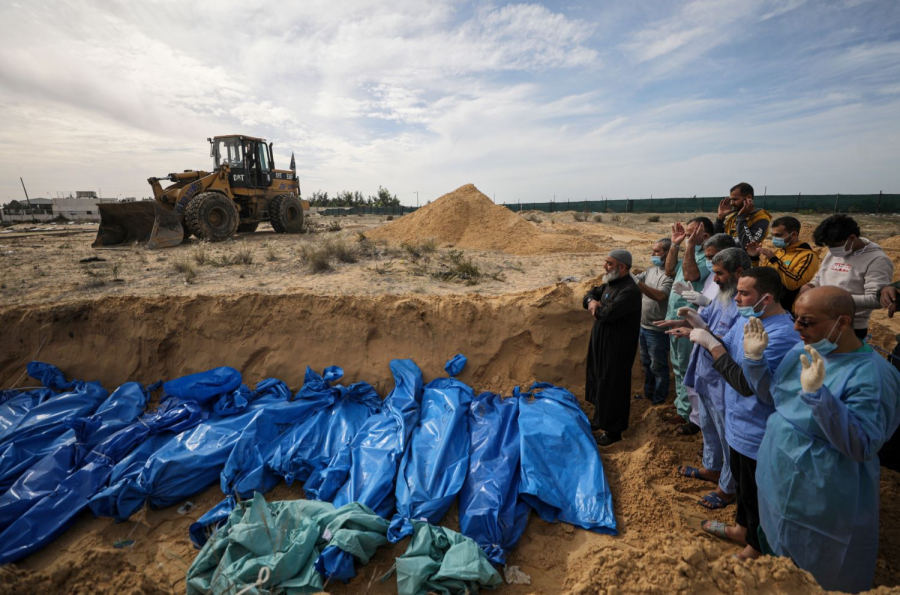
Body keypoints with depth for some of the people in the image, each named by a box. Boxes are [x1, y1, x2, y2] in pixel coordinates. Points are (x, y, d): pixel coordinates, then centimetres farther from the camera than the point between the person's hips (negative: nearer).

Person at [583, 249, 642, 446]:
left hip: (617, 348, -10)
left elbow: (606, 314, -32)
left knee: (612, 387, 4)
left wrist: (595, 307, -9)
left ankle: (613, 430, 20)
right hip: (601, 342, 10)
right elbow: (590, 294, 13)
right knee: (599, 381, 21)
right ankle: (601, 419, 40)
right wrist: (592, 301, -11)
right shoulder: (611, 282, 6)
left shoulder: (629, 291, -25)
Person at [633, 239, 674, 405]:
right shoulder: (651, 270, 7)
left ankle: (659, 401, 22)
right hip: (643, 326, 8)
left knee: (658, 367, 7)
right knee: (646, 363, 22)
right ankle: (648, 393, 38)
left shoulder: (671, 274, -20)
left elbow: (660, 296, -32)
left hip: (658, 330, -8)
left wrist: (637, 282, -37)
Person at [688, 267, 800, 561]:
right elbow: (724, 350, 9)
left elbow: (747, 383, -33)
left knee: (757, 495, 15)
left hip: (757, 435, -9)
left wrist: (711, 344, -30)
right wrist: (702, 329, -9)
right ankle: (742, 528, 51)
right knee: (742, 484, 28)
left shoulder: (782, 335, -30)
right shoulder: (748, 318, -1)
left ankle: (757, 548, 38)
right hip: (739, 425, 9)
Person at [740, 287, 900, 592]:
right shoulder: (802, 351, -3)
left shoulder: (870, 374, -25)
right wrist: (754, 357, -6)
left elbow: (863, 446, -30)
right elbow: (773, 393, 9)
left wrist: (817, 393, -41)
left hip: (822, 507, -6)